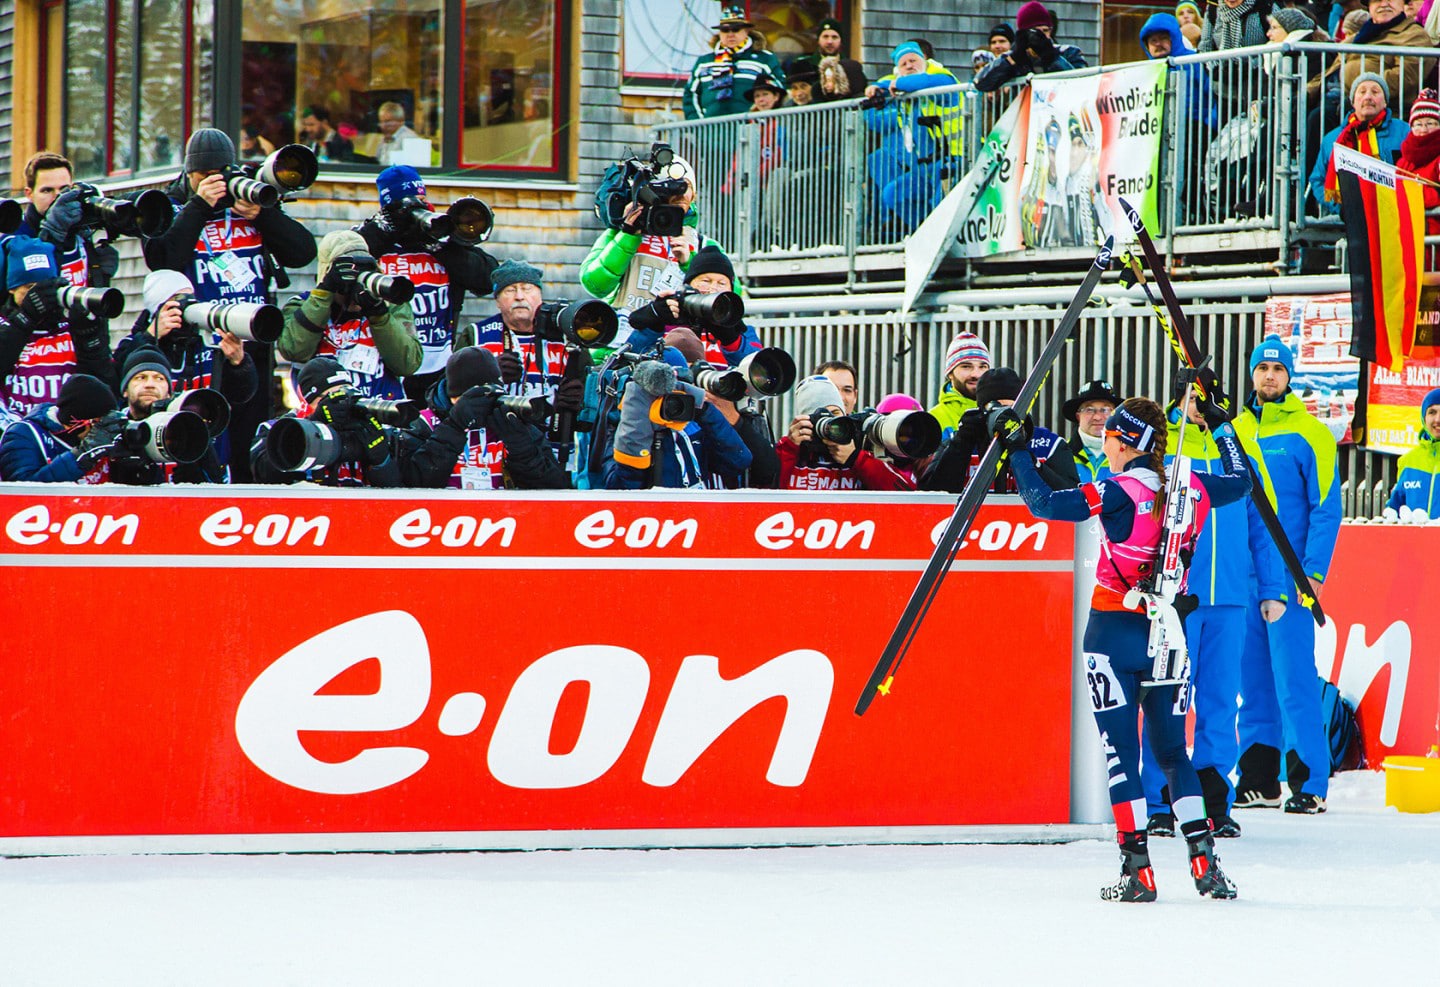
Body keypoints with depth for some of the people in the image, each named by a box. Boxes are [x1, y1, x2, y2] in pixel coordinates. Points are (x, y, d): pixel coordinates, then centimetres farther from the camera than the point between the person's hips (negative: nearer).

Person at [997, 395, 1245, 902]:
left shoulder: (1121, 491, -15)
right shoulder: (1190, 487, 2)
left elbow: (1045, 503, -16)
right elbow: (1240, 481, 22)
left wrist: (1018, 449, -6)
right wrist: (1222, 427, 35)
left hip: (1114, 633, -5)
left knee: (1120, 750, 1)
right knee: (1172, 750, 13)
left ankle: (1137, 868, -4)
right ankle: (1205, 861, 3)